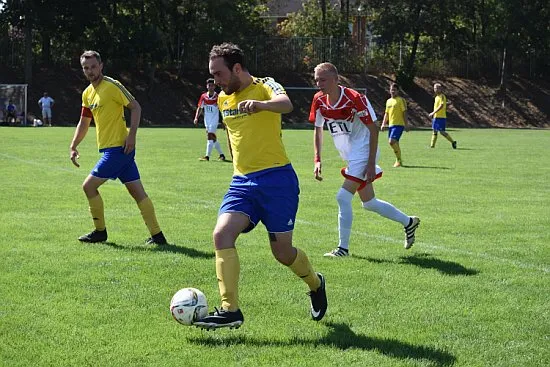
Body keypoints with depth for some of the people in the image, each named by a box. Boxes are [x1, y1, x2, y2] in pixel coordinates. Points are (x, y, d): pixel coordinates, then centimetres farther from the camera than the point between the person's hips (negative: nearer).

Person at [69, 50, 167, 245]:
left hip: (119, 147, -8)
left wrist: (131, 135, -20)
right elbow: (84, 123, 24)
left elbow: (135, 107, -12)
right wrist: (73, 146, 17)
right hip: (109, 148, 8)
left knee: (89, 186, -4)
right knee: (138, 192, 5)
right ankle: (157, 235, 6)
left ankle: (100, 231, 9)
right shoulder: (87, 93, 16)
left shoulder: (112, 86, -10)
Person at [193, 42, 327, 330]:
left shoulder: (264, 86, -8)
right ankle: (230, 310, -19)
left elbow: (285, 103, -31)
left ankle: (315, 284, 34)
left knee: (282, 252, 2)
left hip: (276, 178, -6)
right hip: (242, 181, 6)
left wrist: (260, 104, -52)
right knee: (222, 234, -18)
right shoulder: (223, 98, 14)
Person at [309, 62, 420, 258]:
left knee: (343, 197, -16)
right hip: (350, 157, 8)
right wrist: (317, 160, 0)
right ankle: (408, 222, 35)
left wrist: (371, 164, -20)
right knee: (369, 202, 15)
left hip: (362, 153, -8)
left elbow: (373, 129, -17)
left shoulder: (354, 99, -23)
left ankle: (343, 248, -6)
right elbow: (318, 130, 11)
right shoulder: (319, 100, -3)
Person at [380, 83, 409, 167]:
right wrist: (383, 124, 13)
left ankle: (398, 160, -8)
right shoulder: (388, 101, 16)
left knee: (392, 141, -20)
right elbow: (386, 113, 22)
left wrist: (406, 125, -13)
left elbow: (404, 113, -8)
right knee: (395, 143, 10)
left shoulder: (401, 100, -5)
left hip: (399, 125, -7)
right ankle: (398, 160, 21)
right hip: (391, 125, 7)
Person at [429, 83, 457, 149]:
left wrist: (433, 113, -24)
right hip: (436, 116, 9)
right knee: (434, 131, 7)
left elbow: (441, 106, -22)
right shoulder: (437, 97, 14)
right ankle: (432, 145, 8)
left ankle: (453, 142, 3)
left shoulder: (442, 96, -12)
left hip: (441, 117, -9)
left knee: (442, 132, -9)